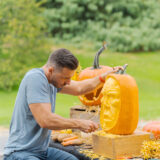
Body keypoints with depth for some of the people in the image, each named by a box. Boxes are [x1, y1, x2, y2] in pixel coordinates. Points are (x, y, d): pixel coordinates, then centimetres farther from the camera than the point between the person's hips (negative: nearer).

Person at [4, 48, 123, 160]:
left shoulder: (54, 78, 8)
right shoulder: (35, 78, -19)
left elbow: (79, 89, 27)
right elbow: (45, 120, -25)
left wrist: (105, 76, 27)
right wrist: (79, 124, -15)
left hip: (42, 150, 10)